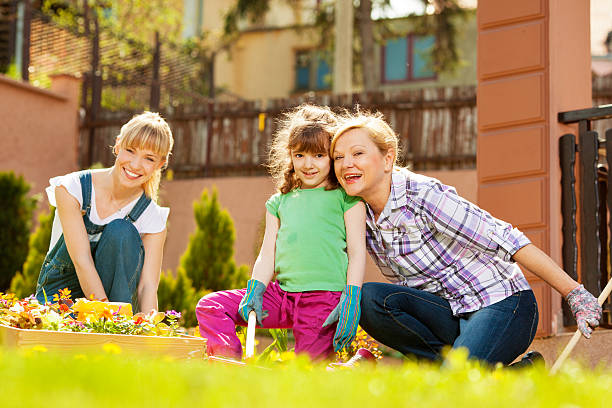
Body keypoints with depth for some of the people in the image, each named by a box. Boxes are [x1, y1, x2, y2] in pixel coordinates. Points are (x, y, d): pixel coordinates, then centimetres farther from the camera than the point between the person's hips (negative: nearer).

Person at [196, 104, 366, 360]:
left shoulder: (345, 198, 5)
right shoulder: (280, 201, 18)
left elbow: (357, 253, 0)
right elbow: (268, 254, 14)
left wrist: (351, 300, -12)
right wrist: (254, 291, -3)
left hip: (325, 296, -5)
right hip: (281, 292, 5)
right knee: (210, 307, -5)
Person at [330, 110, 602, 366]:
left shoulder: (424, 195, -19)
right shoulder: (361, 215, 4)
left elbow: (506, 240, -18)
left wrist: (574, 293, -18)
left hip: (502, 305, -7)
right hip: (452, 315, 7)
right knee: (369, 297, -20)